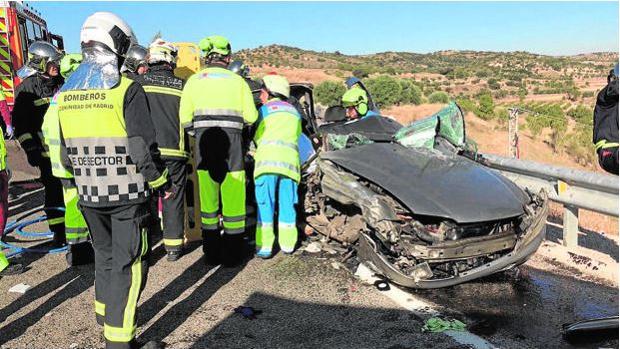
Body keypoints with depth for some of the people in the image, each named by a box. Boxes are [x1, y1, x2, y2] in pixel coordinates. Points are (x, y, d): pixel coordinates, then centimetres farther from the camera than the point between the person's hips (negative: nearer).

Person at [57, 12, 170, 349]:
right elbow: (143, 148, -15)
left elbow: (66, 154, 12)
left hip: (89, 195, 7)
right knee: (127, 265, 2)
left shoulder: (66, 92, 7)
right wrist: (162, 183, -2)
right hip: (127, 194, -6)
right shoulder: (126, 89, -13)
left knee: (104, 257, 21)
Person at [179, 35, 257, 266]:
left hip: (204, 143, 1)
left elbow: (185, 119, -1)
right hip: (231, 142, -1)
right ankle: (233, 252, 13)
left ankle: (212, 252, 18)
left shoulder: (194, 80, 8)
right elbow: (251, 117, 0)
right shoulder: (237, 80, 6)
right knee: (233, 199, 5)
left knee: (207, 198, 10)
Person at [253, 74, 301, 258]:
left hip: (268, 159, -4)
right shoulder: (294, 112, 23)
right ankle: (287, 244, 14)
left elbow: (257, 137, 13)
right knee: (287, 203, 9)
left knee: (265, 203, -2)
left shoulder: (265, 109, 10)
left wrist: (256, 154, 30)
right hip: (290, 160, 4)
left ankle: (264, 246, -3)